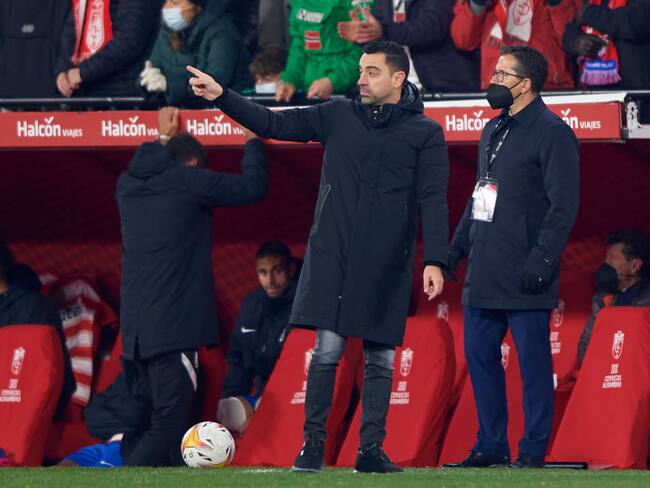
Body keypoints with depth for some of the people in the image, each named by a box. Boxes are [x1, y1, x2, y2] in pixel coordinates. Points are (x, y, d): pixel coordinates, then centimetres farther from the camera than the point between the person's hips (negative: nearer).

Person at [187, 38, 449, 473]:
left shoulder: (425, 133, 2)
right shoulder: (339, 116, 9)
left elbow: (433, 200, -3)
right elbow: (273, 123, 8)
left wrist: (434, 261, -13)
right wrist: (222, 96, -2)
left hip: (386, 266, -1)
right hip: (332, 257, 1)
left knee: (380, 357, 3)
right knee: (327, 349, -6)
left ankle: (371, 450, 10)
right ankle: (313, 445, 0)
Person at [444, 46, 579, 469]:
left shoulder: (552, 133, -9)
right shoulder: (494, 131, 18)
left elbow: (564, 205, -14)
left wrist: (541, 260, -20)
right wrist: (457, 247, 19)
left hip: (523, 277, -9)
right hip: (484, 275, 9)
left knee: (533, 362, -2)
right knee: (479, 355, 10)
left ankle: (533, 451, 2)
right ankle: (491, 446, 18)